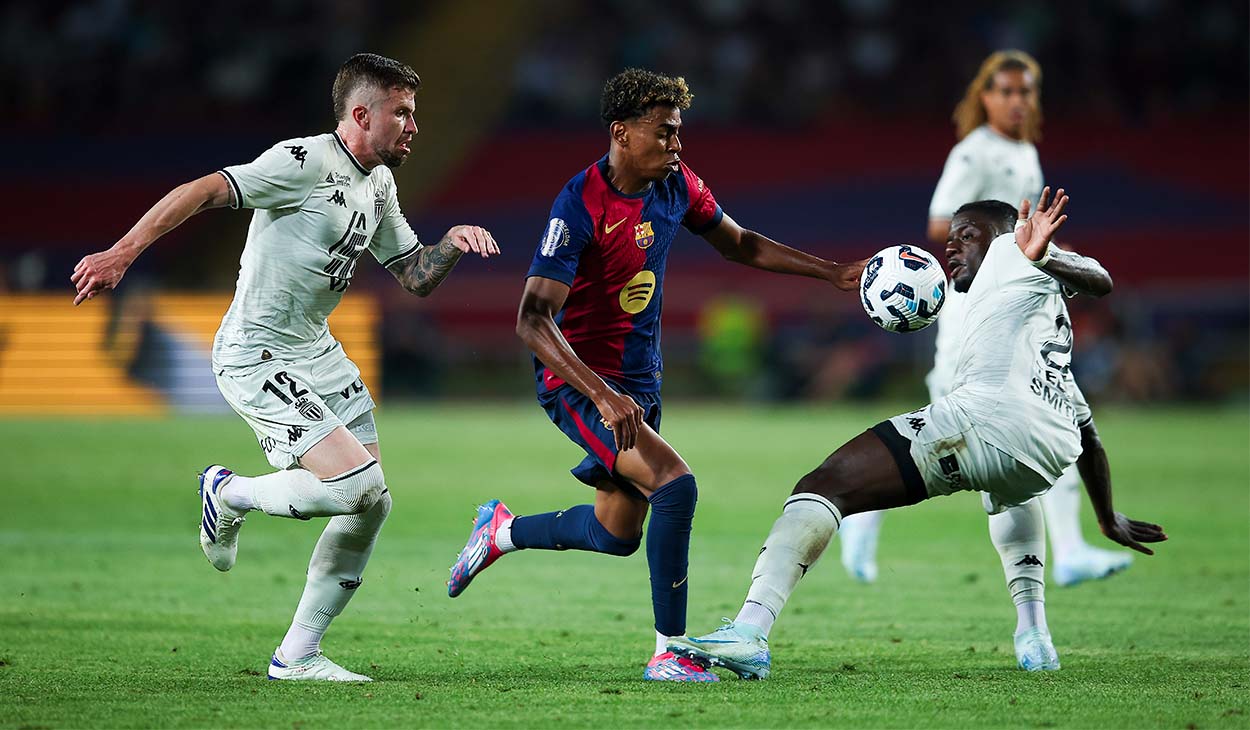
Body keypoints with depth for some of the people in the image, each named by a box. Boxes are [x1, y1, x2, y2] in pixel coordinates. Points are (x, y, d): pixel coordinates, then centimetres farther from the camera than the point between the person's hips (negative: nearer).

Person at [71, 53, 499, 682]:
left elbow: (415, 277, 19)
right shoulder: (306, 162, -17)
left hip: (315, 351, 9)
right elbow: (202, 193, -23)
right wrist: (122, 253, -32)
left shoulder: (379, 184, 12)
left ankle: (297, 655, 14)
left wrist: (453, 242, -2)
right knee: (357, 485, -21)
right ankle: (231, 495, 6)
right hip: (255, 358, -9)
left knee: (372, 504, 3)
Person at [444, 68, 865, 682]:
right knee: (675, 483, -26)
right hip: (578, 379, -8)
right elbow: (532, 321, -28)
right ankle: (669, 652, -18)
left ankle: (502, 531, 43)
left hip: (640, 379, 8)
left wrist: (835, 274, 11)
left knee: (620, 533, 17)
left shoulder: (676, 184, -2)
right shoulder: (580, 205, -24)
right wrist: (603, 395, -38)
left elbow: (739, 244, 17)